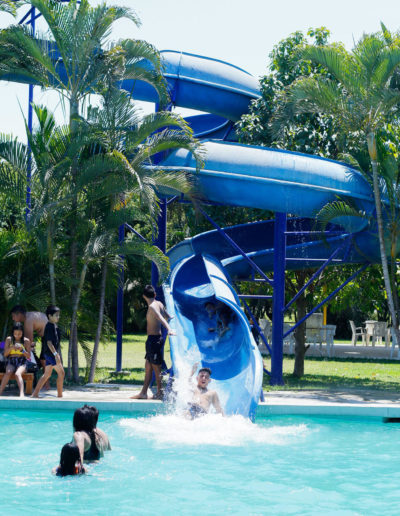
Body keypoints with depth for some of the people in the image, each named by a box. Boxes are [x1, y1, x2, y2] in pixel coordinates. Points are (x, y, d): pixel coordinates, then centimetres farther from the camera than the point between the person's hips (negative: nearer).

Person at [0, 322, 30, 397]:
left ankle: (21, 394, -53)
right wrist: (11, 348, -14)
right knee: (8, 372, -34)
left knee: (17, 374, -35)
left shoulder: (26, 341, 4)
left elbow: (28, 356, 3)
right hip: (11, 362, 1)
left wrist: (22, 350, -16)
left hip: (22, 362, -1)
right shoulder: (9, 339, 7)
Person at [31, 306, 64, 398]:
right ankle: (60, 395, -2)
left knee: (47, 375, 12)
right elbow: (49, 342, -22)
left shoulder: (54, 326, 15)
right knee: (61, 373, -6)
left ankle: (35, 393, 11)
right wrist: (56, 354, -27)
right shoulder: (50, 326, -15)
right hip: (51, 353, -10)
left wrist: (56, 353, 24)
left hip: (50, 354, 10)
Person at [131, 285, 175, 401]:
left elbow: (161, 318, -30)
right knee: (148, 366, 14)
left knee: (156, 367, -1)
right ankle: (143, 393, 19)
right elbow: (168, 317, 18)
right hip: (157, 338, 9)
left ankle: (160, 393, 5)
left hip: (153, 339, -9)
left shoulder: (152, 307, -16)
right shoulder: (159, 304, 8)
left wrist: (169, 329, -44)